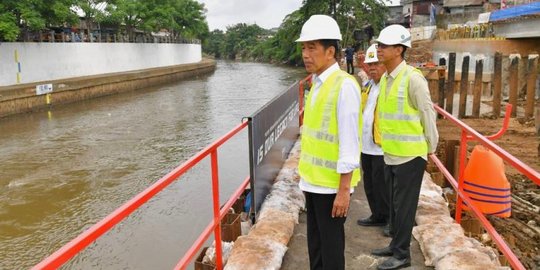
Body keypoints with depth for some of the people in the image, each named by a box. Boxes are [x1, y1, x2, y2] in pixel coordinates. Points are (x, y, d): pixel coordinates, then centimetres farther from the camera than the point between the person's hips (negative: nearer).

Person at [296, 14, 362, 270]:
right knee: (315, 243, 19)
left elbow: (349, 142, -19)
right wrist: (307, 175, 15)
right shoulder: (316, 84, 7)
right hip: (313, 182, 8)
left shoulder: (345, 85, -17)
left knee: (331, 246, 7)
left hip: (332, 185, -8)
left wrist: (344, 190, -18)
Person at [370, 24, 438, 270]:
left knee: (404, 206, 4)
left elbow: (427, 114, -10)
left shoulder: (413, 78, -17)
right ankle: (395, 245, 35)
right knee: (394, 204, 19)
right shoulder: (385, 79, 7)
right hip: (390, 154, 8)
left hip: (410, 155, -7)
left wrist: (430, 148, -2)